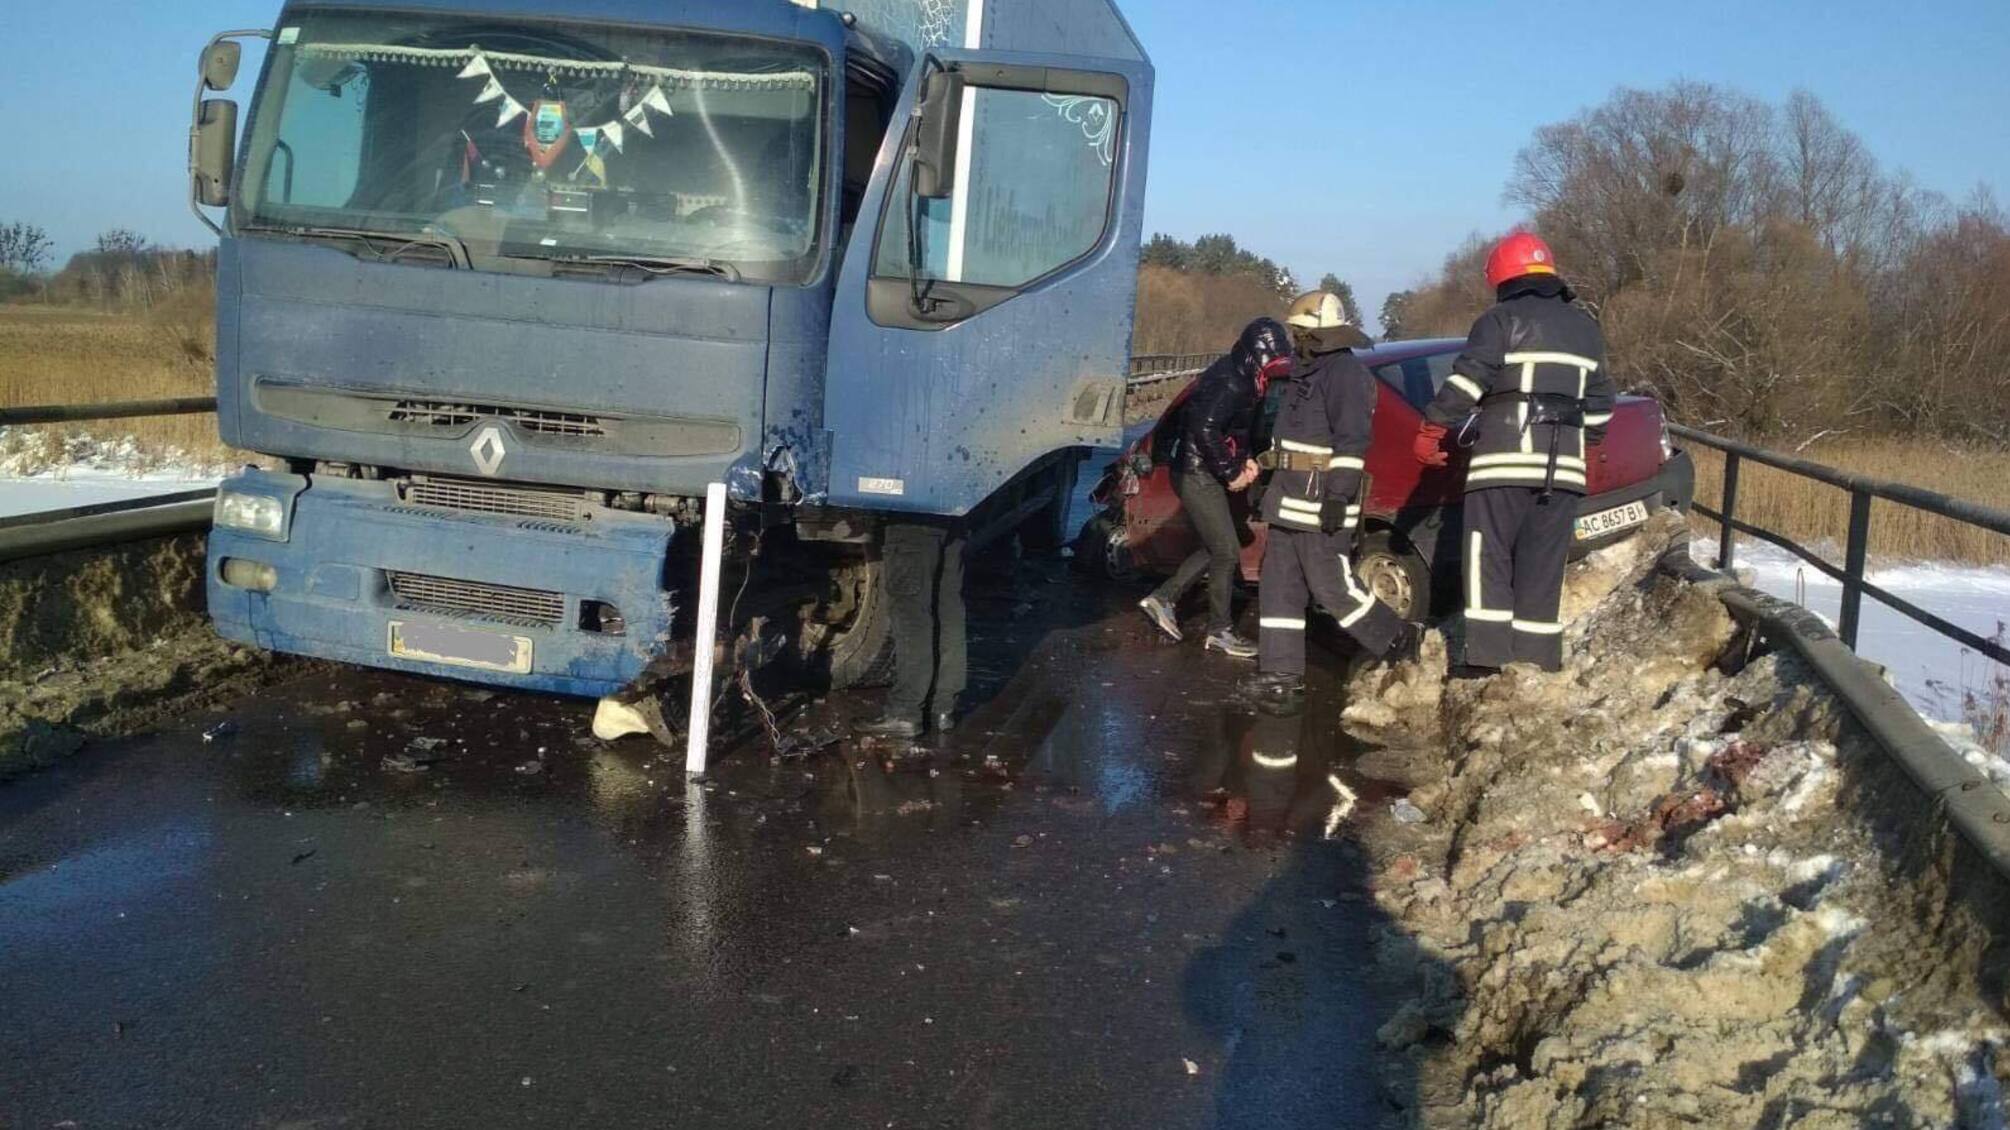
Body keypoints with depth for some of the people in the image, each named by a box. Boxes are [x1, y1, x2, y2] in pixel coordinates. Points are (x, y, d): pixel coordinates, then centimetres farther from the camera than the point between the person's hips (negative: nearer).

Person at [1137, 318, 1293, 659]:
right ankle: (1220, 631, 8)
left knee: (1215, 548, 18)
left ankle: (1164, 598, 22)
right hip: (1197, 475, -10)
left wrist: (1244, 459, 6)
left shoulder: (1241, 378, 10)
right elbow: (1205, 429, -31)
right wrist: (1231, 473, -21)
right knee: (1227, 552, -3)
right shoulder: (1229, 383, -21)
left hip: (1201, 474, 10)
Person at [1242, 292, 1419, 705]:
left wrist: (1339, 496, -25)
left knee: (1332, 585, -6)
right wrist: (1267, 477, 28)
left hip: (1321, 503, -10)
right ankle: (1282, 671, 9)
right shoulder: (1310, 372, 19)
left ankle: (1397, 642, 13)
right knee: (1279, 586, 6)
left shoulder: (1347, 373, -13)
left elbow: (1352, 441, -20)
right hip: (1292, 501, 10)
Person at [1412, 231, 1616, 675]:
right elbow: (1599, 399, 24)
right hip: (1563, 465, 6)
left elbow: (1466, 381, -11)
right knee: (1542, 566, 9)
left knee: (1488, 560, -2)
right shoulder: (1585, 327, 20)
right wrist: (1585, 442, 33)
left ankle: (1487, 657, -8)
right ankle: (1539, 661, 9)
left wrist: (1431, 431, -6)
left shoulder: (1502, 320, -1)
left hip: (1505, 458, -6)